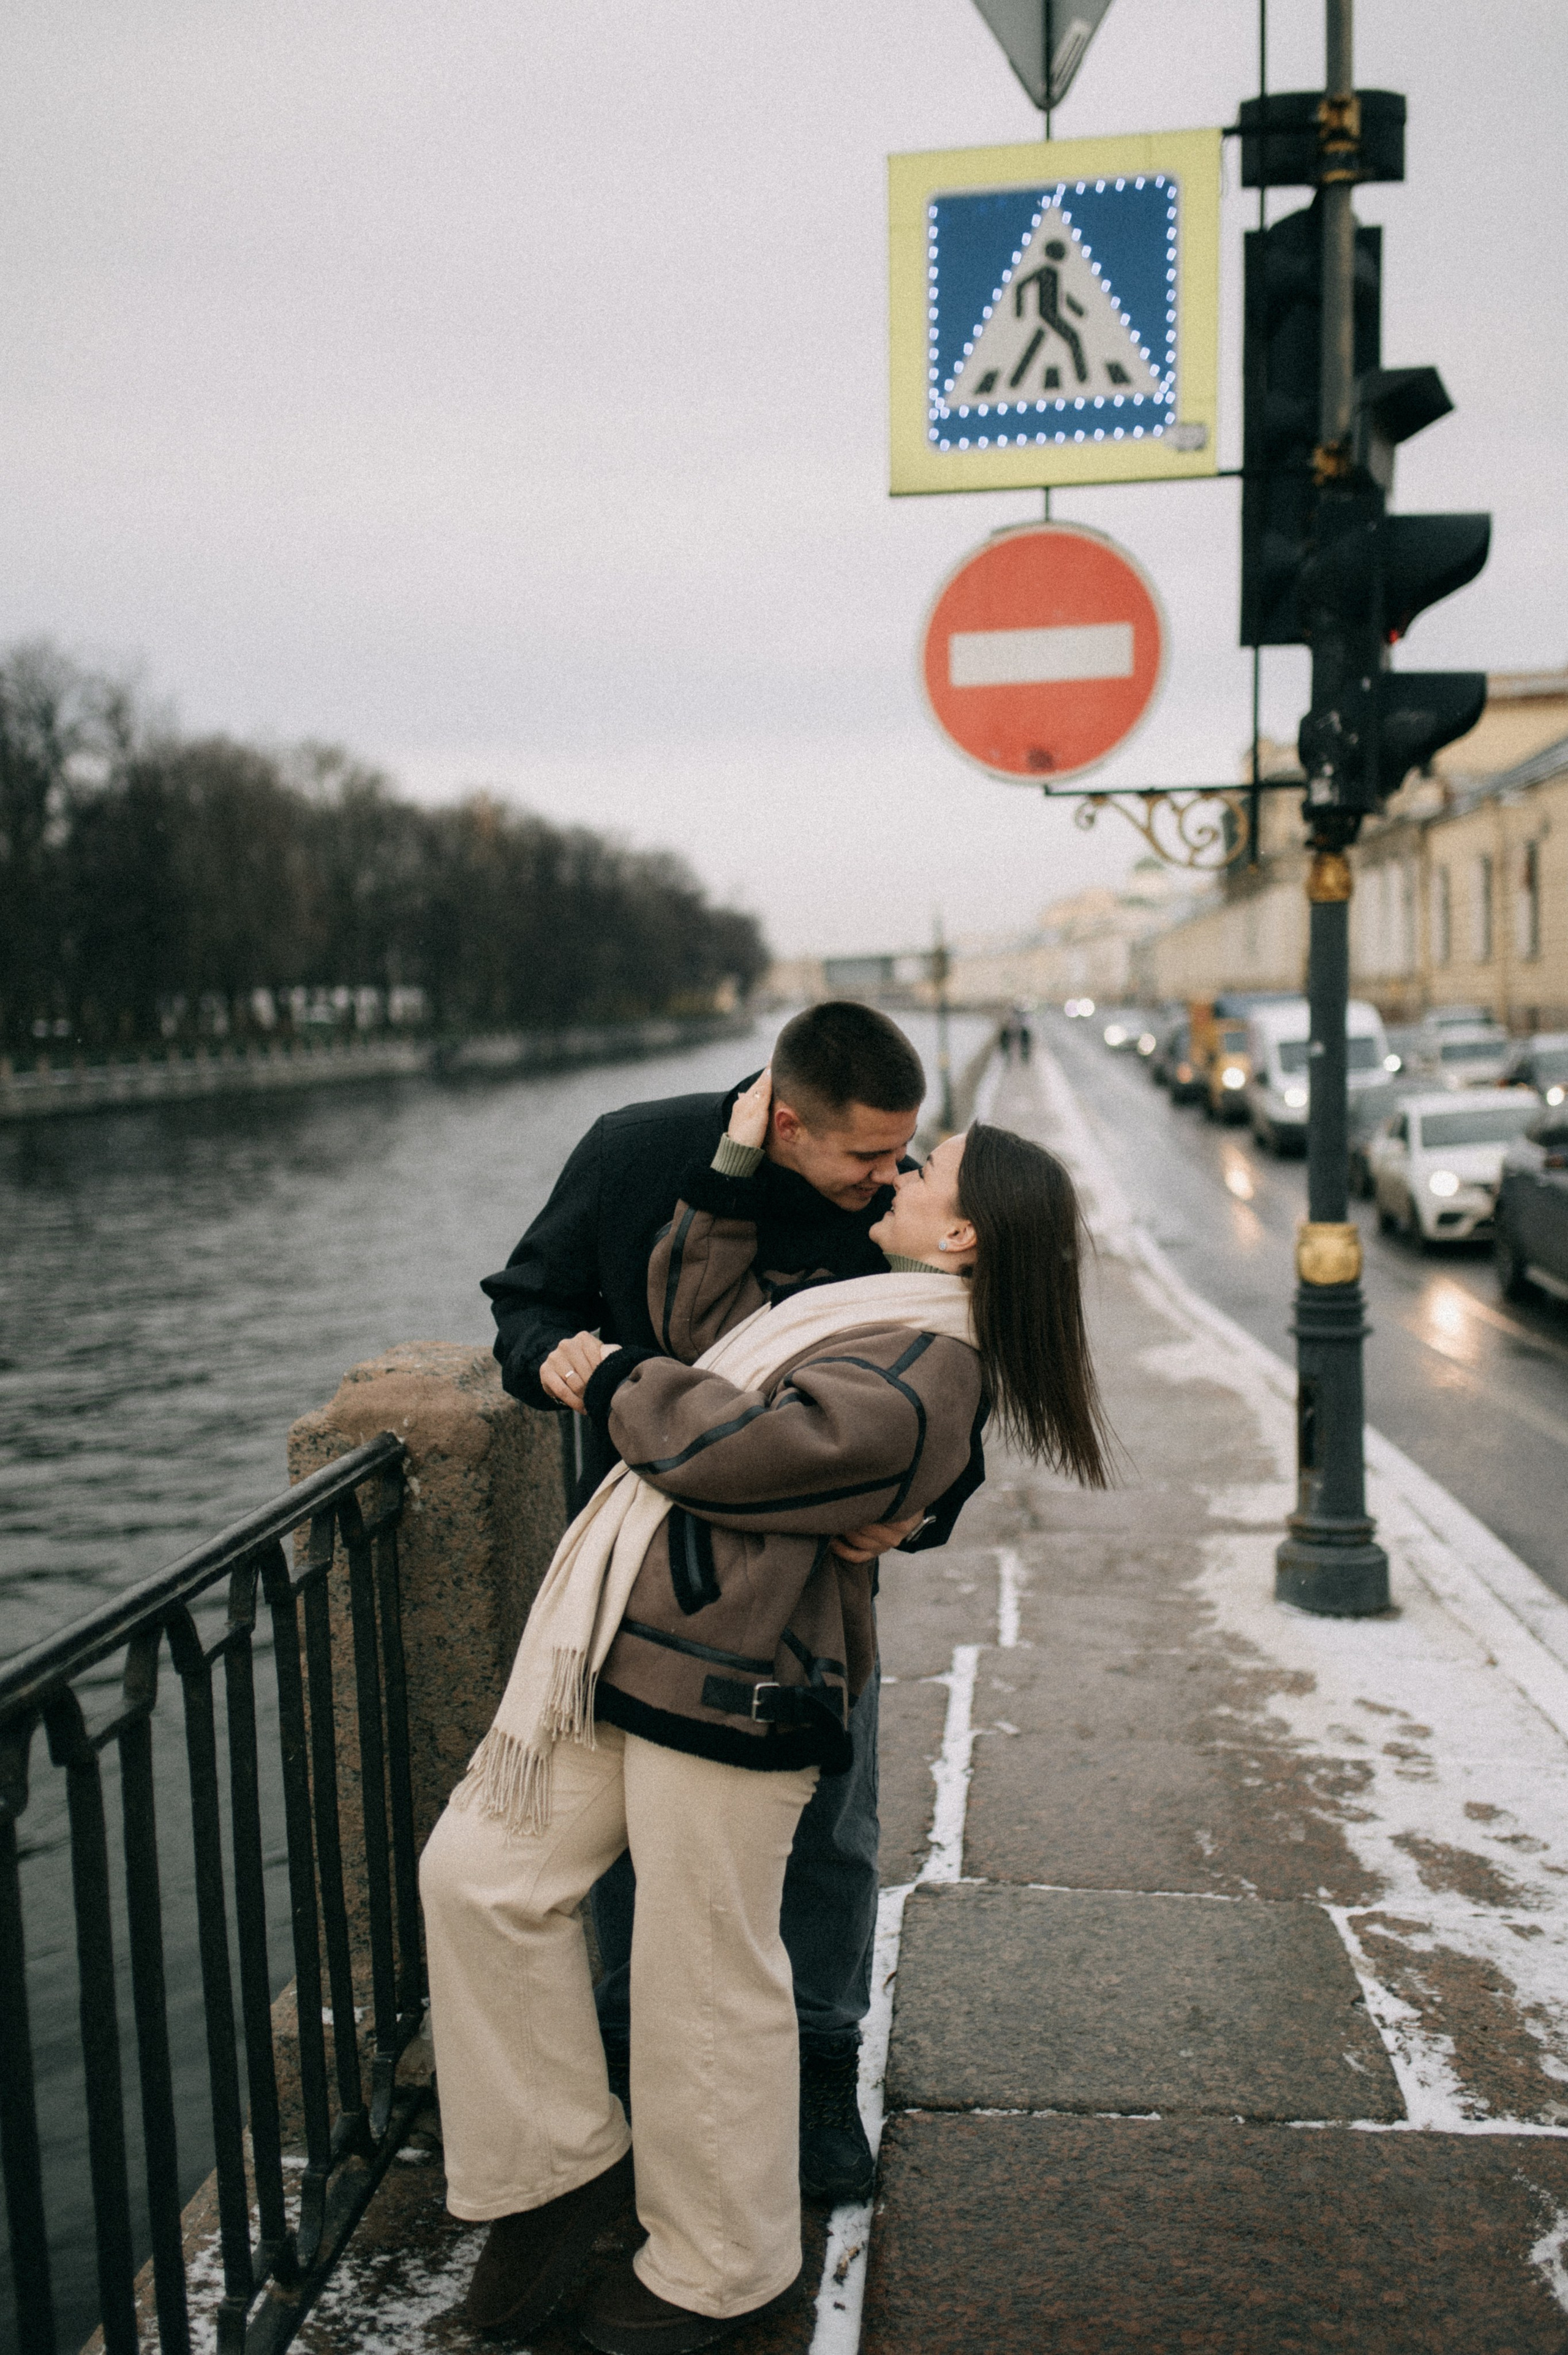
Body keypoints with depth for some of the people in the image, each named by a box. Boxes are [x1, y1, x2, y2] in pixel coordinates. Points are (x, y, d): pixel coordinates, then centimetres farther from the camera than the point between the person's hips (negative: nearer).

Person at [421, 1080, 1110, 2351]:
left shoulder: (918, 1375, -18)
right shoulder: (869, 1310, 16)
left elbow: (735, 1445, -22)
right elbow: (702, 1316, 14)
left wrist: (615, 1383, -5)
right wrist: (737, 1163, 9)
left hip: (727, 1687, -10)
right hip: (623, 1652, 10)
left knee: (707, 1984, 6)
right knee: (481, 1870, 12)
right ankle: (565, 2162, 28)